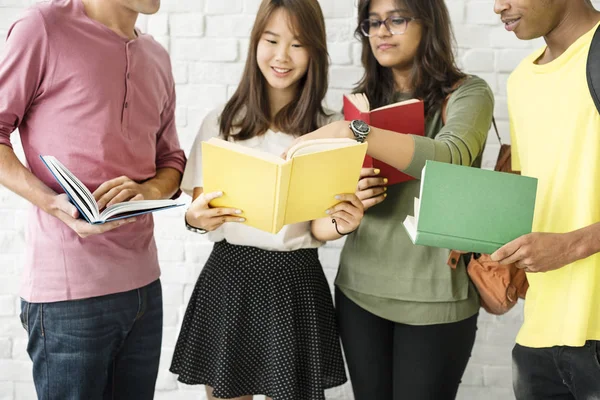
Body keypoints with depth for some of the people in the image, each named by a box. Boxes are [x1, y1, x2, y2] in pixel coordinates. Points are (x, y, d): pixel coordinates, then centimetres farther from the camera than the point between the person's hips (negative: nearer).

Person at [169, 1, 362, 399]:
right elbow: (197, 209, 3)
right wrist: (197, 217, -19)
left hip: (296, 283, -1)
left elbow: (318, 229, -3)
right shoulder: (222, 121, 2)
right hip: (229, 277, 1)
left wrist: (341, 224, -25)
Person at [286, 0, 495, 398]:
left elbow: (450, 158, -26)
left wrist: (351, 132, -32)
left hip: (434, 295, -4)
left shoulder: (467, 93, -5)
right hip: (360, 288, 4)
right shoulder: (362, 101, 8)